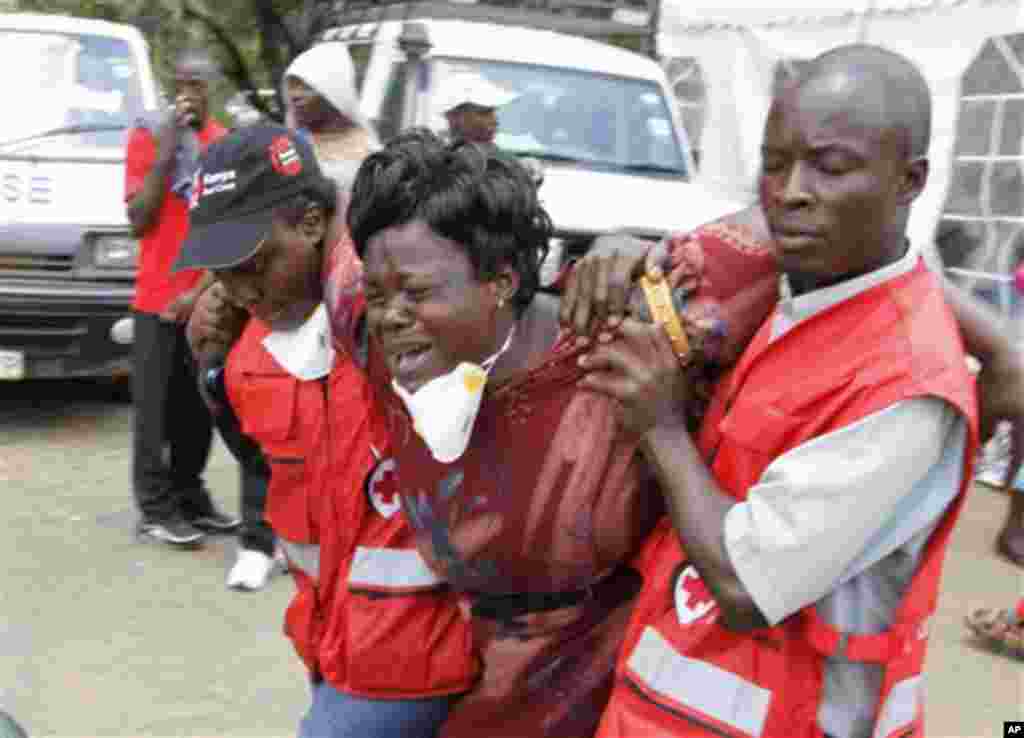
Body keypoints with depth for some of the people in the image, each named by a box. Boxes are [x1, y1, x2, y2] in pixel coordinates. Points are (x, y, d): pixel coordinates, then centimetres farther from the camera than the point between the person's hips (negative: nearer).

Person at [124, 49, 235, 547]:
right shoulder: (146, 138, -1)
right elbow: (139, 221, -8)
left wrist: (204, 288, -2)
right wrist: (166, 152, -13)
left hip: (209, 298, 3)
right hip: (158, 299, -3)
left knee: (199, 405, 9)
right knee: (157, 407, 0)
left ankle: (190, 497, 19)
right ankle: (156, 508, 4)